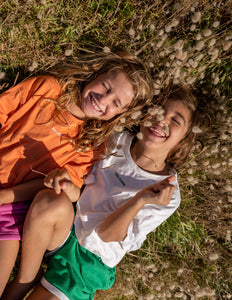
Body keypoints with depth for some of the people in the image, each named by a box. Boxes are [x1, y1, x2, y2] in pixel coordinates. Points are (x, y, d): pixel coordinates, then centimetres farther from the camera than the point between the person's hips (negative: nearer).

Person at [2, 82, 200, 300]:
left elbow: (106, 235, -17)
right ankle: (24, 280, -8)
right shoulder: (117, 141, -6)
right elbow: (81, 192, 1)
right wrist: (68, 186, -23)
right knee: (51, 201, -30)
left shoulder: (168, 196, -14)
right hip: (63, 230, 3)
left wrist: (140, 200, -34)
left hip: (89, 260, -2)